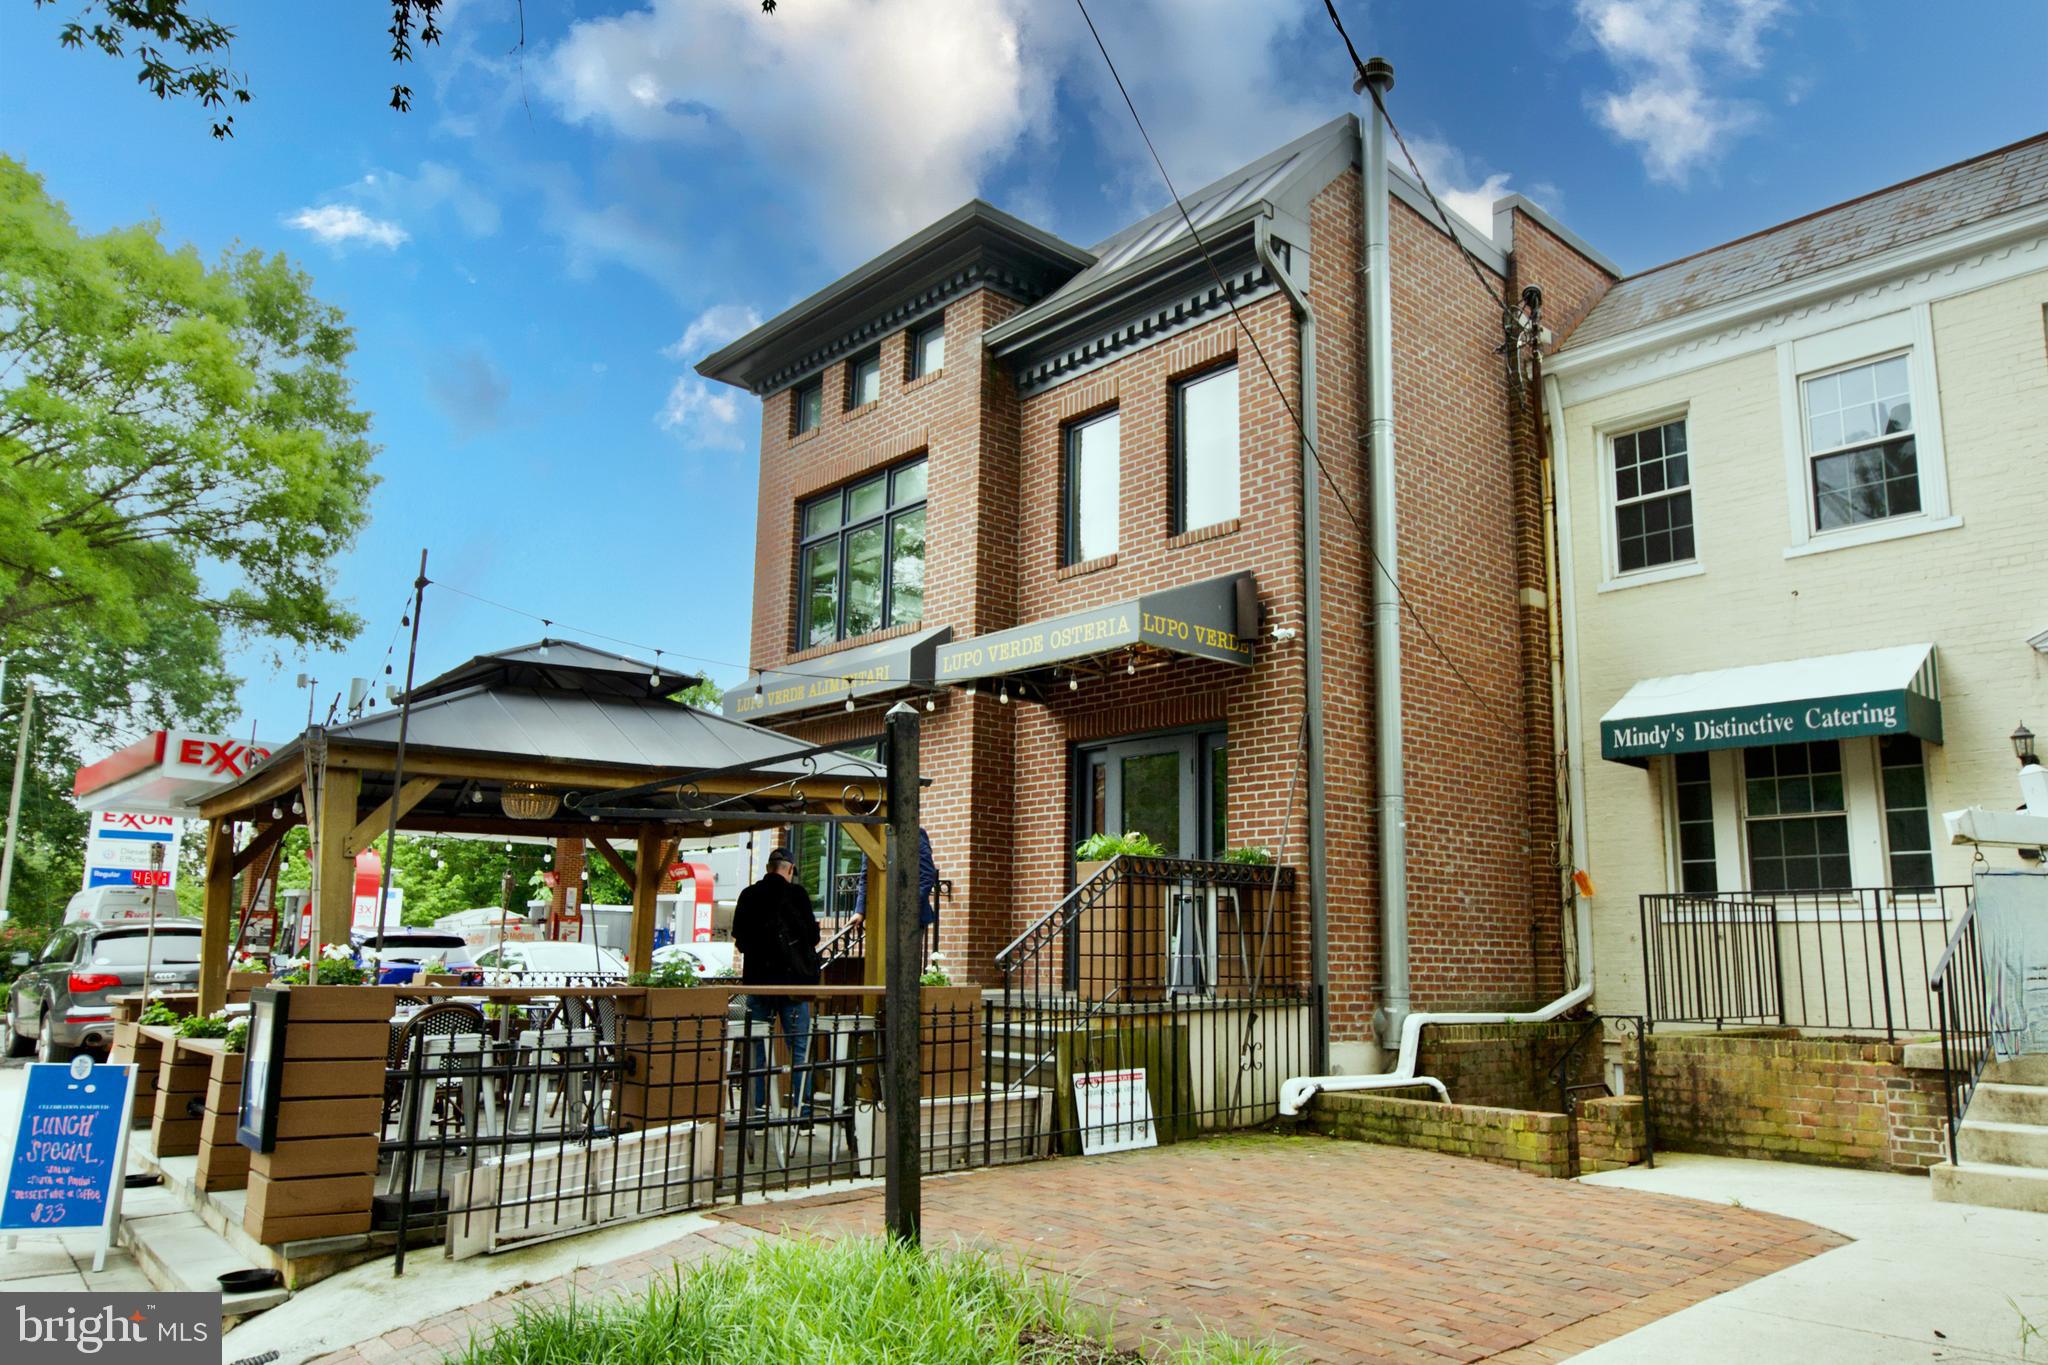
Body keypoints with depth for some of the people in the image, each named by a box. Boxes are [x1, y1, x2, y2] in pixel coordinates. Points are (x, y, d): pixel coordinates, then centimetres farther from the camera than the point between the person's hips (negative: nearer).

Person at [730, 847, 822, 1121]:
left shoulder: (748, 896, 2)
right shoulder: (796, 894, -9)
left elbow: (739, 939, 9)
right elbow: (812, 935, -7)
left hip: (757, 978, 3)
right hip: (792, 978, -3)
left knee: (758, 1047, 10)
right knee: (799, 1047, 2)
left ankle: (759, 1108, 11)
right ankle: (803, 1109, 0)